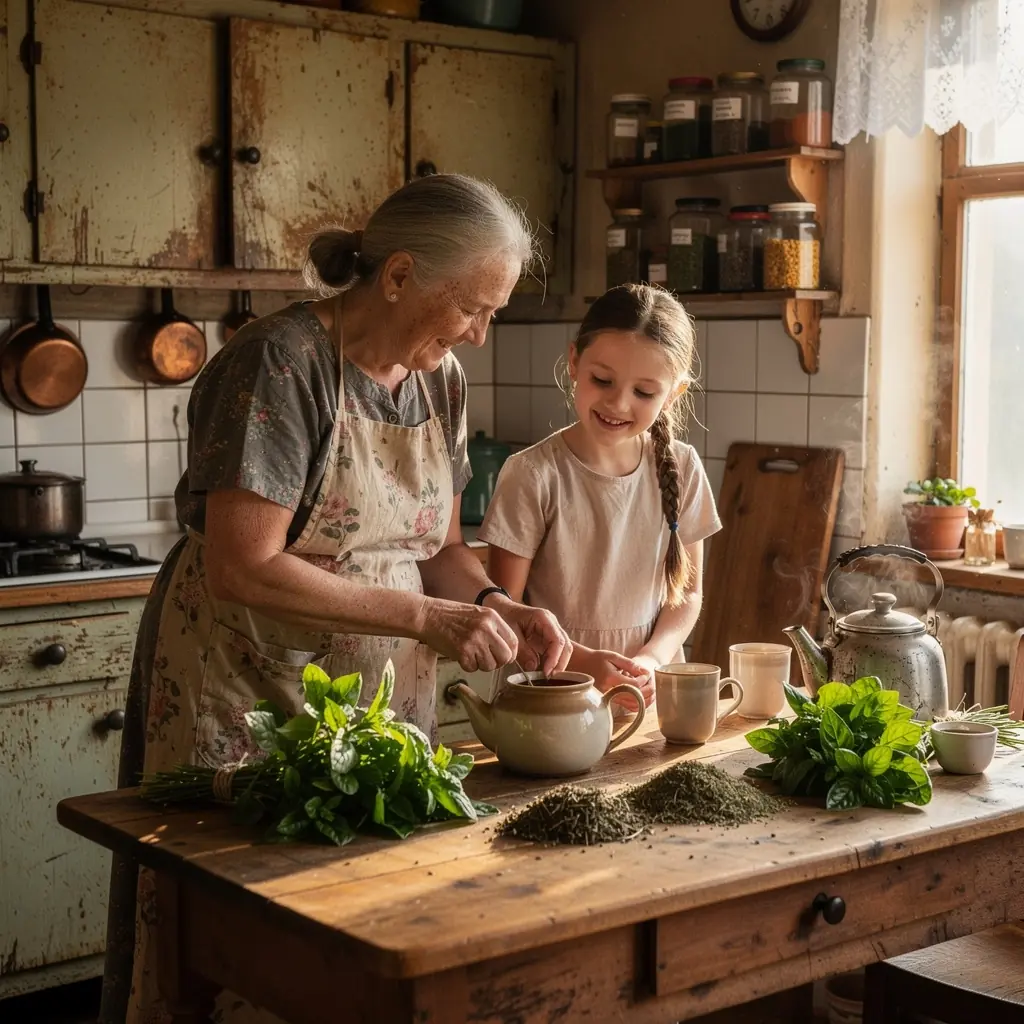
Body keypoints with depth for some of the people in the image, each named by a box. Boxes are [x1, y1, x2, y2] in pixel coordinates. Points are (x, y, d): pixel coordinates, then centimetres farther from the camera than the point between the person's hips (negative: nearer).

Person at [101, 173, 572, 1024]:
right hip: (247, 701, -6)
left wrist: (495, 604, -8)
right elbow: (242, 570, -24)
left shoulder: (440, 379, 5)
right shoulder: (281, 364, -18)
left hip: (385, 698, 7)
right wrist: (426, 617, -24)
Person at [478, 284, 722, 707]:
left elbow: (687, 591, 10)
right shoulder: (532, 475, -9)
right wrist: (584, 663, -19)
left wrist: (652, 659, -7)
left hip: (650, 697, 5)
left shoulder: (681, 469, 2)